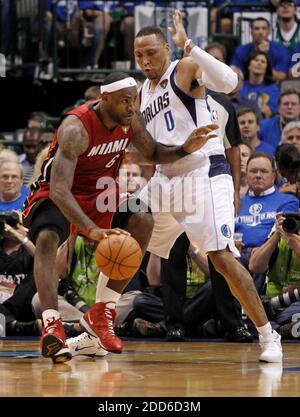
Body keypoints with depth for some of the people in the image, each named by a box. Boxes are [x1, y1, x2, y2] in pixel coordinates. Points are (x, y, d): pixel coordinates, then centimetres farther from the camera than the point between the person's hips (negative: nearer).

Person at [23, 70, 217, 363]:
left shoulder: (130, 120, -10)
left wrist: (185, 149, -14)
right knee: (47, 239, -36)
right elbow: (59, 190, -42)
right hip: (54, 196, -7)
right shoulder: (76, 128, -32)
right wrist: (93, 230, -55)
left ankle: (100, 314, -7)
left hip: (99, 196, 7)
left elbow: (154, 153, 10)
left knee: (142, 223, -15)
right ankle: (51, 325, -44)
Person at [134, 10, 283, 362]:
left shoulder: (186, 69, -7)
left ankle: (269, 337, -14)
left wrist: (188, 45, -33)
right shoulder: (143, 92, 15)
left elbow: (228, 82, -29)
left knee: (222, 256, -20)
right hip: (165, 179, 8)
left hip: (204, 173, -8)